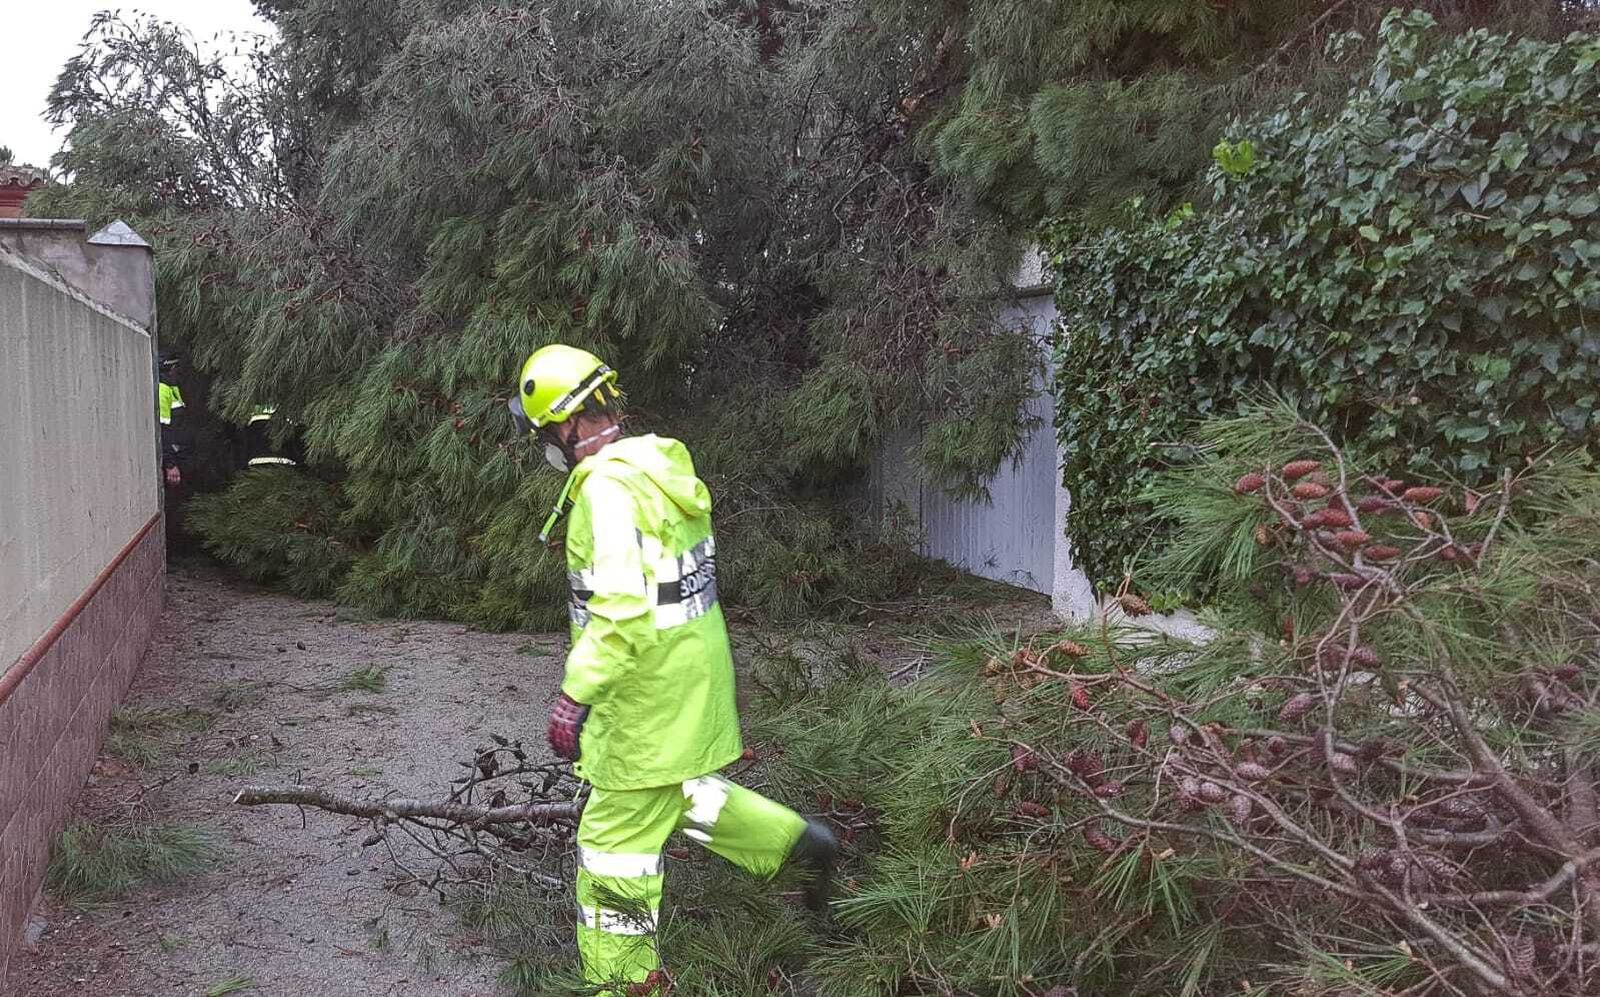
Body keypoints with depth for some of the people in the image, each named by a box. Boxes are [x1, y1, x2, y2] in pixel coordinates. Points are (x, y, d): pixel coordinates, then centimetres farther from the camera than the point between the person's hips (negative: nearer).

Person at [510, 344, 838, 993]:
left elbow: (620, 610, -30)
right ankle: (798, 843, 33)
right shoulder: (661, 465, 7)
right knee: (678, 792, 29)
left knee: (617, 840, 3)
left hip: (649, 693, -9)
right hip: (691, 670, 10)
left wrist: (574, 696, -24)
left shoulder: (608, 486, -22)